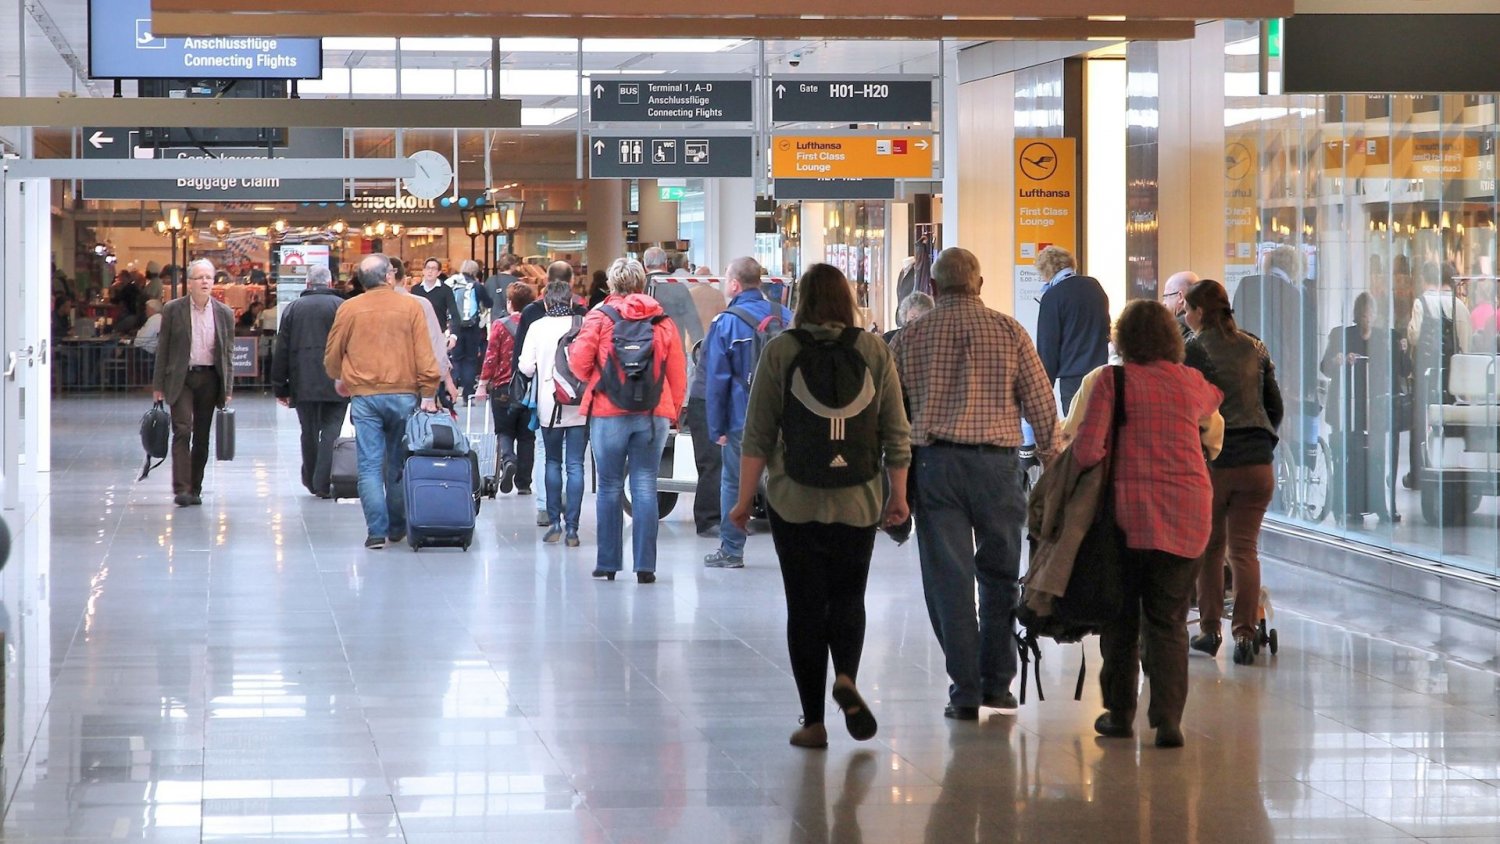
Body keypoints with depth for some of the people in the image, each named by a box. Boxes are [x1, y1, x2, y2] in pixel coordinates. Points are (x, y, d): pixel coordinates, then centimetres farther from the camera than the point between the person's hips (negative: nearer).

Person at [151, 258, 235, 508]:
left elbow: (228, 353, 8)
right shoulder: (173, 310, 0)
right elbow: (163, 348, 2)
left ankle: (195, 489, 15)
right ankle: (181, 488, -17)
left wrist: (228, 389, 4)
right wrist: (158, 385, -1)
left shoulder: (224, 313, 6)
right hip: (180, 378, -3)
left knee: (202, 437, 6)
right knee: (182, 430, -14)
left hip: (209, 379, 3)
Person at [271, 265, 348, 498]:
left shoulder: (293, 308, 6)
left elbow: (281, 350, 6)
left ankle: (311, 479, 24)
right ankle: (324, 484, -8)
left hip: (303, 383, 2)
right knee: (330, 431, -1)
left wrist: (280, 387, 11)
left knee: (309, 431, 14)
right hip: (335, 383, -2)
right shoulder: (341, 306, -1)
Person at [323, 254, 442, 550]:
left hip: (364, 395, -1)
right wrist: (428, 394, 3)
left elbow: (332, 354, 9)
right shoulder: (409, 307, -2)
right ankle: (398, 527, 18)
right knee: (398, 465, 12)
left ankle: (377, 531, -7)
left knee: (370, 466, 0)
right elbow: (425, 355, -4)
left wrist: (338, 379, 30)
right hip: (403, 395, 1)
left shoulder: (349, 309, 0)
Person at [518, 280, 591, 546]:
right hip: (580, 406, -1)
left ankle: (554, 522, 10)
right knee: (575, 465, 2)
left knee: (553, 462, 15)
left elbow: (526, 367, -6)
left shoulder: (537, 327, -4)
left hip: (549, 405, 1)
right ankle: (571, 528, -1)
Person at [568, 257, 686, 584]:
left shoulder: (599, 317, -3)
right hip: (654, 415, 1)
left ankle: (608, 563, 10)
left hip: (608, 413, -1)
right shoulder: (662, 321, 3)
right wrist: (672, 411, 14)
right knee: (645, 487, 3)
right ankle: (645, 566, -1)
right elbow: (678, 373, 3)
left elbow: (579, 363, -6)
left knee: (610, 488, 8)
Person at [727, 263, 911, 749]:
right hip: (858, 503, 1)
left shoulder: (780, 352, -4)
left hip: (795, 503, -1)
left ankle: (813, 721, 6)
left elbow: (757, 435, -3)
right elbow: (897, 432, 2)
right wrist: (898, 496, 12)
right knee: (848, 599, 16)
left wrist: (744, 500, 4)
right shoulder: (873, 351, 1)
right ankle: (846, 677, -10)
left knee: (805, 606, 6)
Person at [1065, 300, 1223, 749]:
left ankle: (1120, 713, 19)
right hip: (1187, 509, 2)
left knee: (1121, 615, 13)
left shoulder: (1108, 380, -4)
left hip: (1129, 509, -2)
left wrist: (1117, 462, 9)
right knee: (1169, 620, 6)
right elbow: (1212, 424, 28)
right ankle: (1168, 717, -6)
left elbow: (1085, 451, -11)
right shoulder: (1192, 382, 6)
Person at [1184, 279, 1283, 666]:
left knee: (1209, 547, 12)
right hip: (1256, 462, 3)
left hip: (1209, 462, -3)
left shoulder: (1191, 351, -6)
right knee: (1244, 548, 4)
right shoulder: (1255, 349, 9)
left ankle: (1210, 630, 15)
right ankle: (1244, 633, -6)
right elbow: (1275, 406, 14)